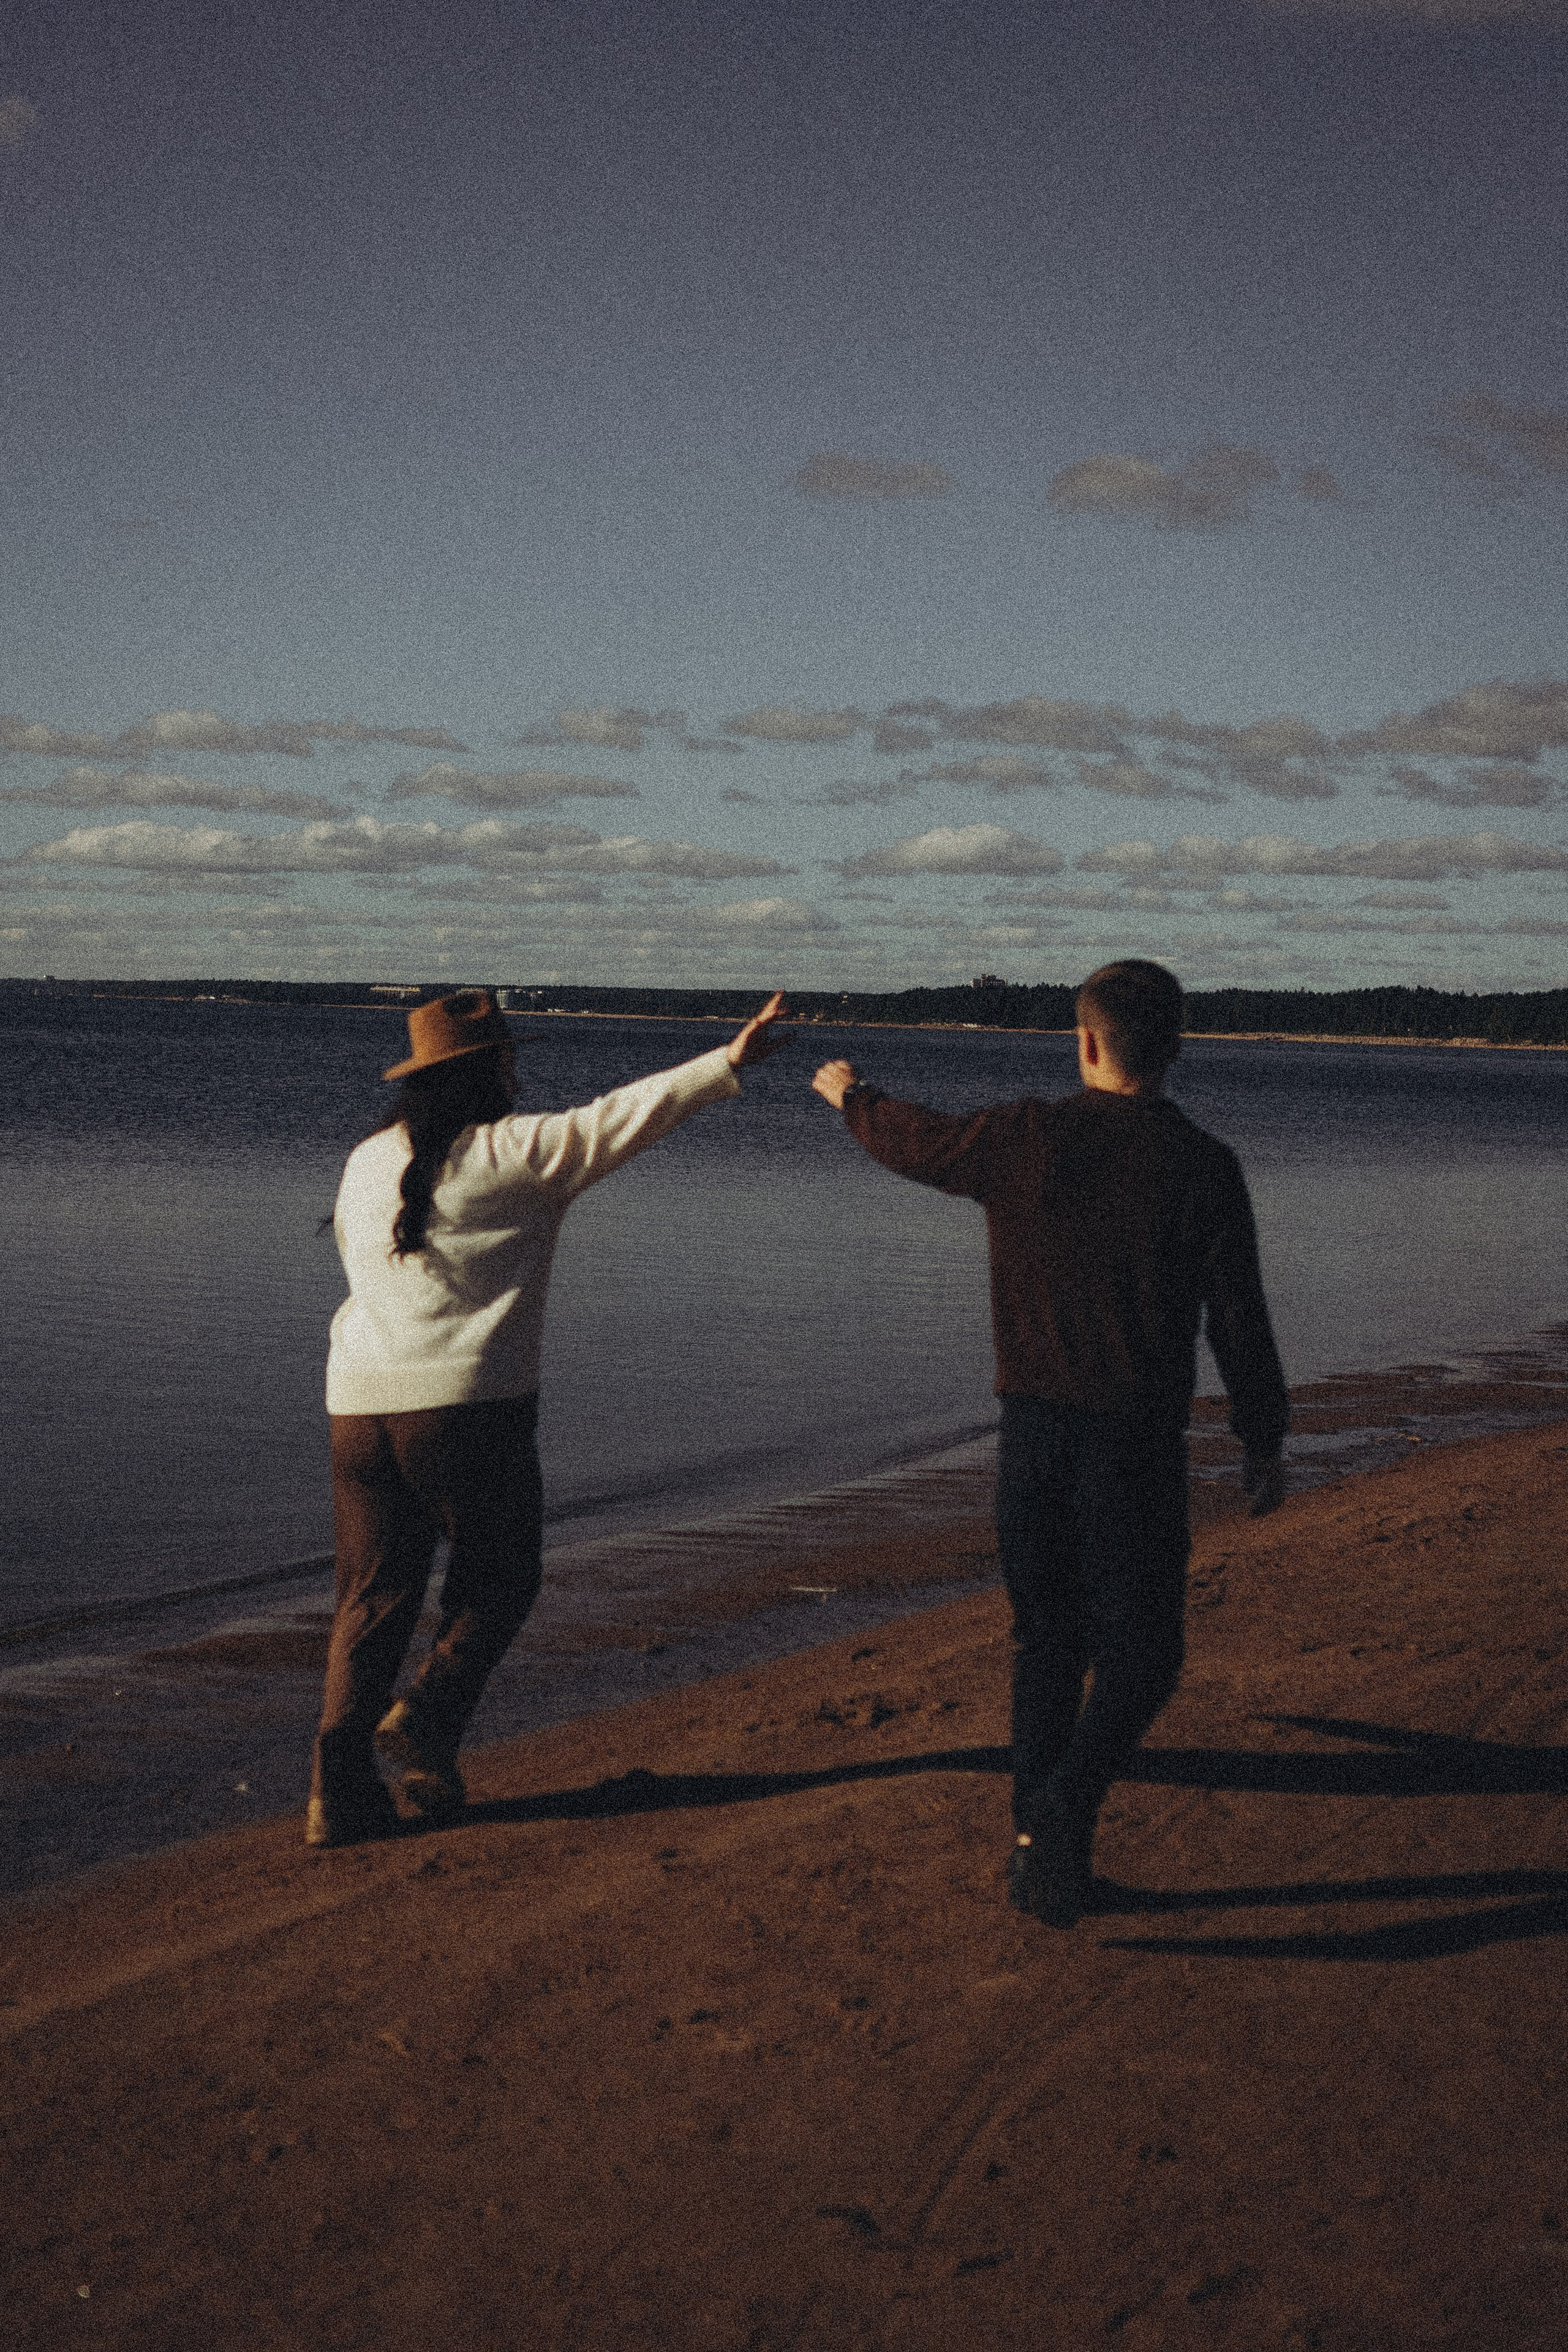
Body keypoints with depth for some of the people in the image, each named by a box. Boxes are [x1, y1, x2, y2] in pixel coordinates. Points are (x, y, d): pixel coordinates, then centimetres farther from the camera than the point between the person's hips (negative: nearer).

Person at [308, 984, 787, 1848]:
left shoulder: (367, 1163, 12)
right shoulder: (512, 1153, -4)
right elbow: (618, 1119, -10)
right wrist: (729, 1063, -11)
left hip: (360, 1403, 5)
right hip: (469, 1403, -5)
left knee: (374, 1598, 11)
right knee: (497, 1581, 16)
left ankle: (339, 1788, 4)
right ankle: (427, 1719, -1)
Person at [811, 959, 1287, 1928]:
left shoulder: (1026, 1138, -3)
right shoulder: (1203, 1166, -8)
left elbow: (916, 1140, 16)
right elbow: (1239, 1320, -6)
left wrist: (852, 1096, 37)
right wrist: (1264, 1439, 6)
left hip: (1035, 1429, 3)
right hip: (1137, 1440, -3)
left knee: (1046, 1642, 15)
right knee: (1140, 1657, 4)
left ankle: (1040, 1853, 18)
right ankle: (1067, 1798, -20)